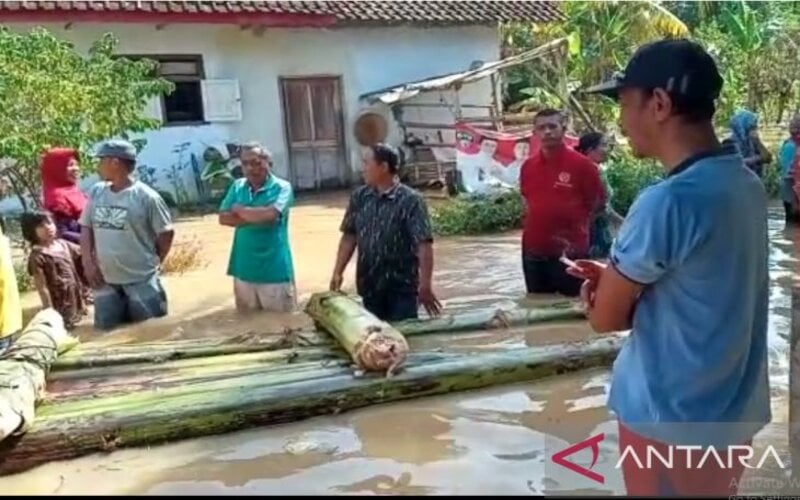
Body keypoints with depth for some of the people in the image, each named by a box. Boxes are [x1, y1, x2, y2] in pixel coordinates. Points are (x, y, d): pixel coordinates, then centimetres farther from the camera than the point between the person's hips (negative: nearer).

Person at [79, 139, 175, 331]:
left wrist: (154, 263, 1)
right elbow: (86, 227, 10)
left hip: (141, 280, -5)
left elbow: (166, 233, -6)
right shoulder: (96, 192, 3)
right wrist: (87, 262, 1)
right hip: (105, 280, 5)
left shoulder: (146, 196, -13)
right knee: (106, 326, 14)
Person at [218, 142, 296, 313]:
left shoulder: (282, 187, -6)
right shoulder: (237, 186, 8)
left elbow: (269, 214, -22)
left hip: (274, 270, -4)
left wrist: (240, 210, -5)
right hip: (244, 269, 5)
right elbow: (223, 218, 1)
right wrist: (255, 218, -12)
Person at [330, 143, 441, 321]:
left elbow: (424, 245, -17)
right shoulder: (359, 198, 3)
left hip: (401, 287, -5)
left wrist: (425, 286, -21)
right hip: (370, 286, 5)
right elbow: (349, 236, 9)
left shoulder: (410, 200, -13)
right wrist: (338, 273, 2)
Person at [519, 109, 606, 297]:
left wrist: (576, 223, 2)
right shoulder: (528, 166, 5)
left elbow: (597, 202, 0)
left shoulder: (582, 164, -8)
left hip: (569, 251, -4)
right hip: (534, 250, 5)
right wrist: (540, 221, 12)